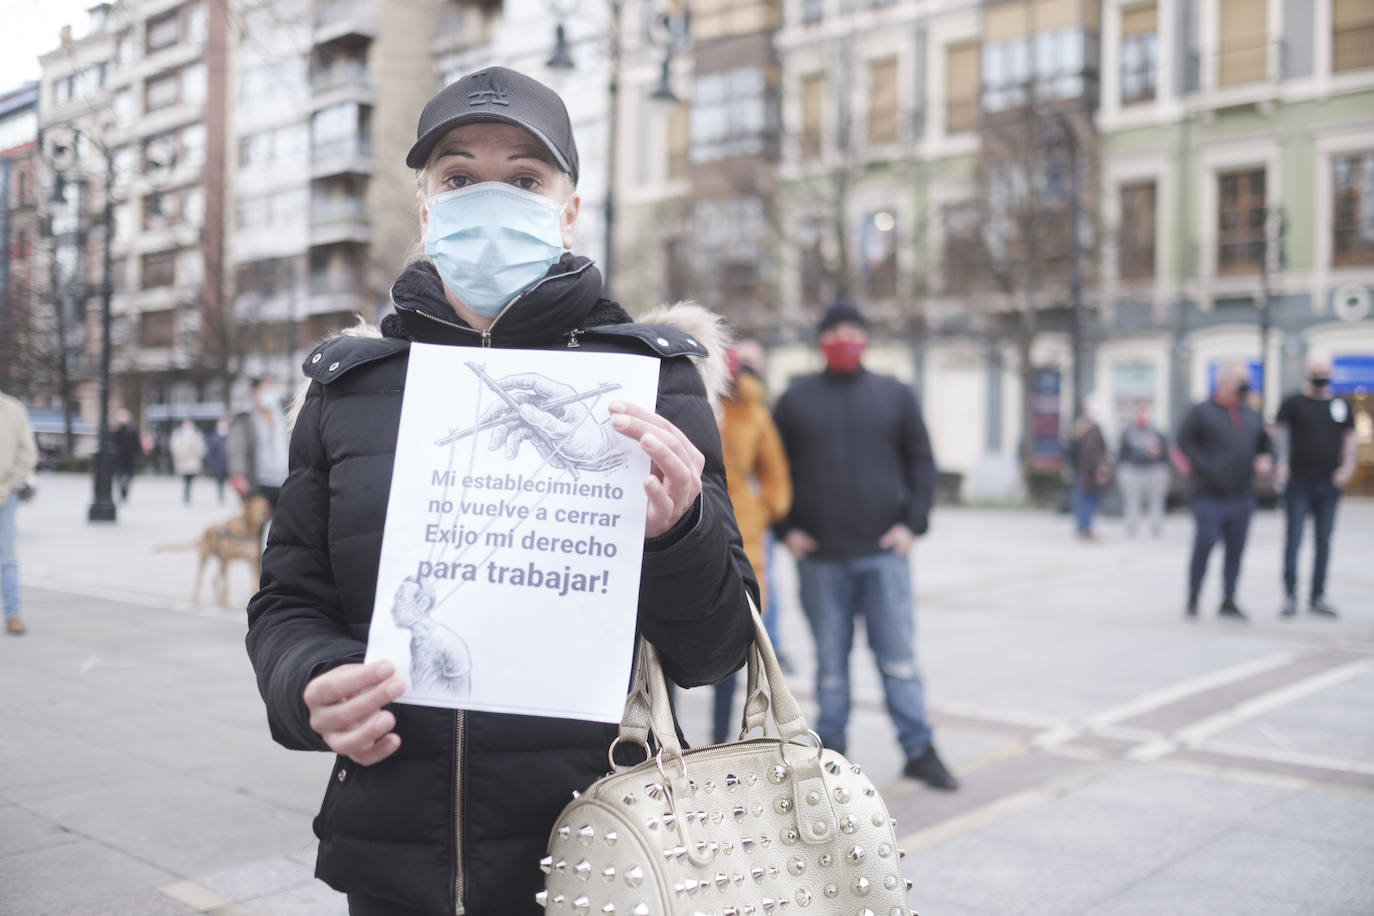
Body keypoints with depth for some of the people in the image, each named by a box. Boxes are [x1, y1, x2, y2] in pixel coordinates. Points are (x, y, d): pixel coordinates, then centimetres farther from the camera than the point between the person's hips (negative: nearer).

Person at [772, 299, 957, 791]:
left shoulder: (894, 395, 8)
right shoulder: (796, 399, 7)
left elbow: (921, 462, 8)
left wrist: (912, 523, -3)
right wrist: (786, 529, -2)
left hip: (884, 552, 0)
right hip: (819, 557, 0)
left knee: (899, 656, 4)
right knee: (830, 660, 7)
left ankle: (919, 750, 14)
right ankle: (830, 748, 18)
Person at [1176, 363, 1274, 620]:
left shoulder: (1251, 415, 17)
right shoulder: (1201, 412, -1)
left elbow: (1265, 442, 25)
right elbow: (1184, 441, -10)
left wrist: (1266, 458, 3)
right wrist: (1204, 467, -18)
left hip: (1242, 496, 5)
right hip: (1210, 495, -5)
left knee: (1235, 551, 6)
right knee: (1204, 544, -10)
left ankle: (1228, 602, 15)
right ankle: (1193, 599, 5)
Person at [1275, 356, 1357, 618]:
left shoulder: (1341, 404, 11)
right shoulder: (1294, 402, 0)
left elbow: (1350, 437, 12)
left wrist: (1348, 465, -3)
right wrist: (1279, 463, -17)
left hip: (1329, 484, 3)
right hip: (1299, 483, -3)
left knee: (1324, 543, 7)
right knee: (1293, 540, -5)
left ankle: (1317, 598, 15)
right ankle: (1290, 597, 2)